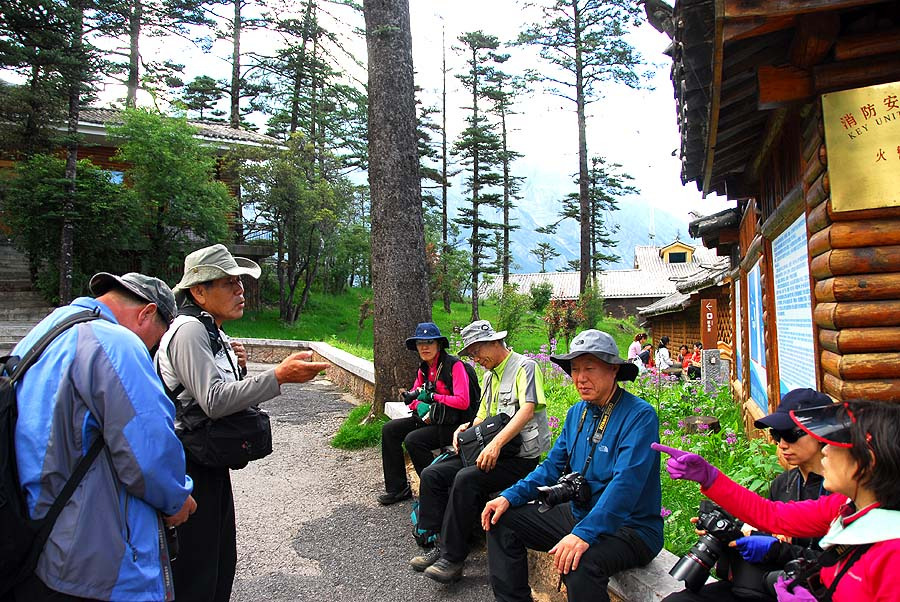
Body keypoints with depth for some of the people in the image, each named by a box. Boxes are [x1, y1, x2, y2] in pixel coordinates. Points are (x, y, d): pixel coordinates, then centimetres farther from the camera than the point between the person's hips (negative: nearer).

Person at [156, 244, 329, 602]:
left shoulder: (213, 332, 13)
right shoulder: (189, 330, -17)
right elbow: (213, 401, -26)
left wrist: (236, 367, 0)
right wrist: (279, 376, -30)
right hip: (189, 467, -10)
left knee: (222, 560, 19)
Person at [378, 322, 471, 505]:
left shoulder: (454, 365, -16)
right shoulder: (423, 369, 9)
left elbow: (462, 402, -23)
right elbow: (414, 396, 14)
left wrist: (432, 396, -15)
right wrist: (419, 405, -10)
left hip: (452, 423, -9)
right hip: (430, 419, 9)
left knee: (413, 440, -27)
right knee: (389, 429, 1)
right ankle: (397, 488, 8)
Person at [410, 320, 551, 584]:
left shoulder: (525, 367, -8)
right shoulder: (489, 375, 20)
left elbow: (527, 410, -21)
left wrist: (496, 443, -31)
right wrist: (468, 428, 2)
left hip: (521, 456, -9)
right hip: (489, 450, 9)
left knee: (466, 478, -31)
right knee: (432, 474, -7)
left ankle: (453, 557, -20)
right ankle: (440, 543, -4)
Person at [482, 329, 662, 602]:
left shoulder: (640, 416, -18)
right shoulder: (577, 412, 7)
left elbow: (625, 484, -28)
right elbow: (553, 466, 12)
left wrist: (584, 533, -38)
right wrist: (510, 496, -2)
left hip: (630, 527, -8)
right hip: (577, 514, 8)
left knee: (580, 565, -37)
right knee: (501, 520, 3)